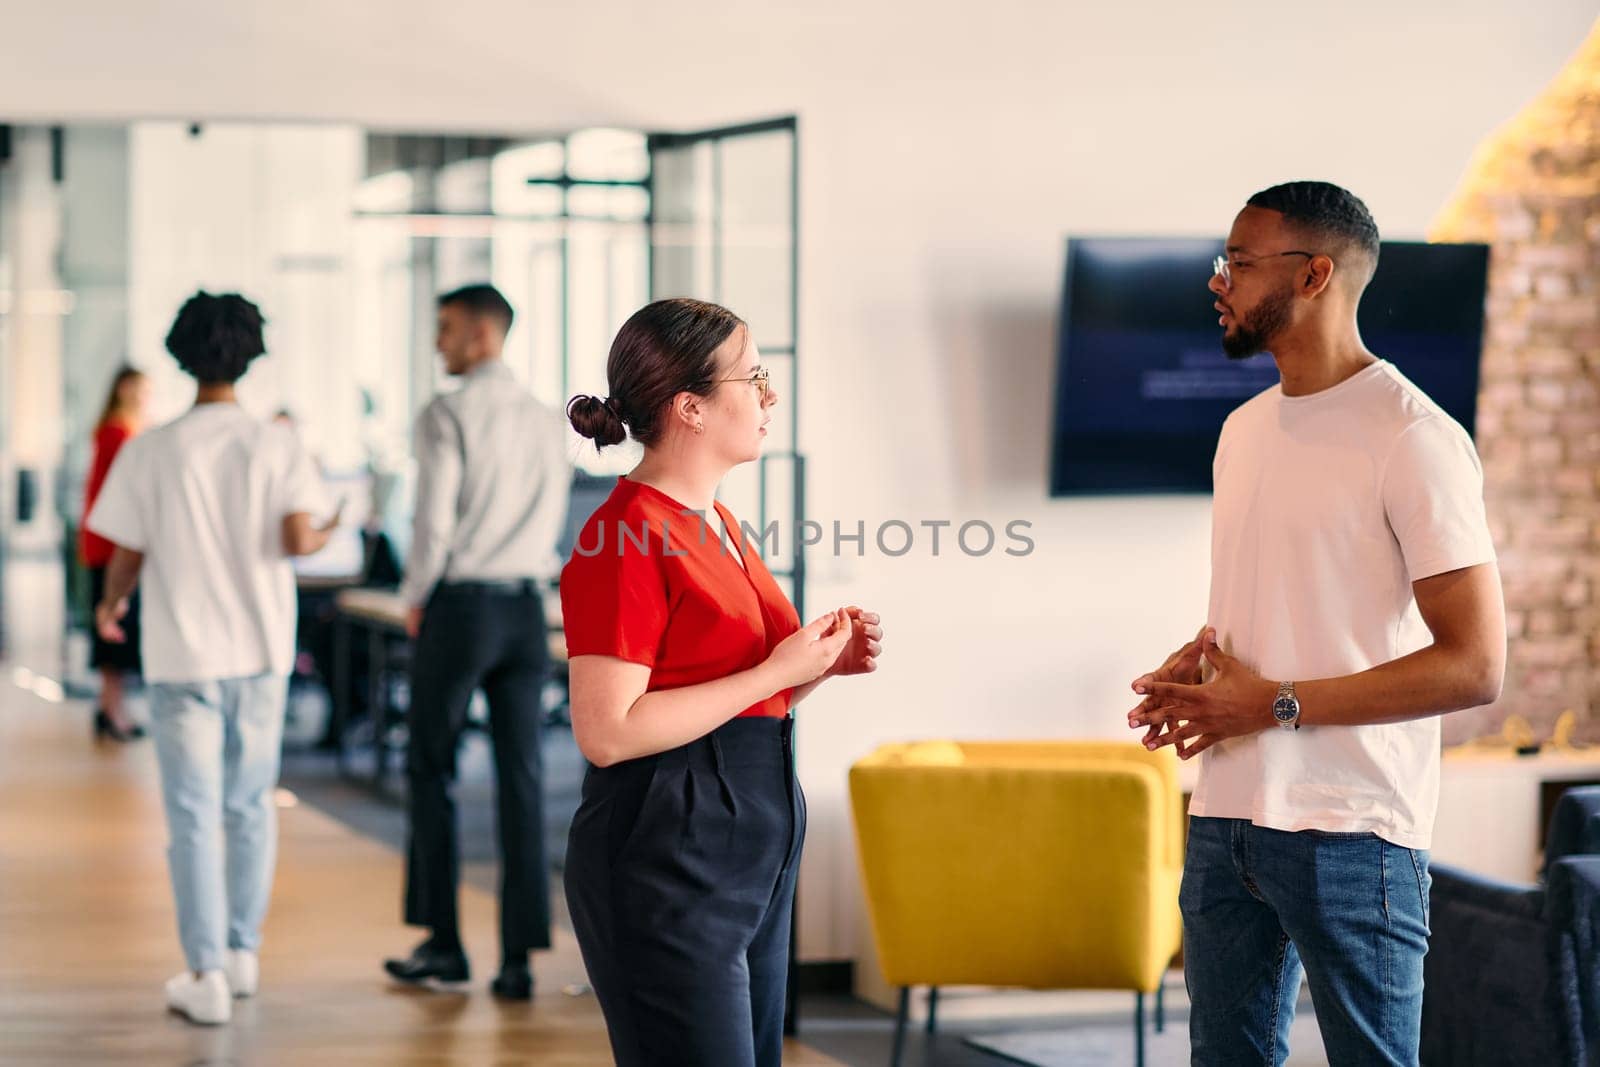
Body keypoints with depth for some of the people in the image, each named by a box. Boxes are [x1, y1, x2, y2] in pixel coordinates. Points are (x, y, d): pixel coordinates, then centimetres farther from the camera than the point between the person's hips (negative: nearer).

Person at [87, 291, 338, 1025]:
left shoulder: (150, 452, -6)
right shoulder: (276, 448, -4)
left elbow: (127, 557, -3)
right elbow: (297, 538, -16)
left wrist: (110, 605, 17)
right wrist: (319, 539, 7)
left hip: (182, 654, -2)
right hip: (259, 651, 2)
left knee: (194, 815, 1)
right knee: (250, 807, 16)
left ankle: (207, 974, -3)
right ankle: (242, 952, 24)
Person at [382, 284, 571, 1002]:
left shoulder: (447, 417, -10)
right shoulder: (549, 423, 8)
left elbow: (434, 520, -14)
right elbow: (551, 522, 13)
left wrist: (414, 599, 0)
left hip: (460, 606, -5)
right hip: (527, 607, 5)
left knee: (432, 769, 9)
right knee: (521, 777, 3)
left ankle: (444, 941, 11)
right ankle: (518, 956, 1)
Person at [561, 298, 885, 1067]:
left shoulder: (718, 524, 14)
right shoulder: (626, 538, -14)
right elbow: (606, 731, -22)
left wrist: (825, 662, 4)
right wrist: (776, 672, -18)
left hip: (754, 851, 9)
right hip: (666, 857, -9)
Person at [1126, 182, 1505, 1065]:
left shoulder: (1412, 438, -11)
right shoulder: (1244, 429, 15)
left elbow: (1476, 667, -15)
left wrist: (1275, 704, -16)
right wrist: (1193, 665, 3)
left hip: (1350, 832, -8)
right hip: (1225, 819, 8)